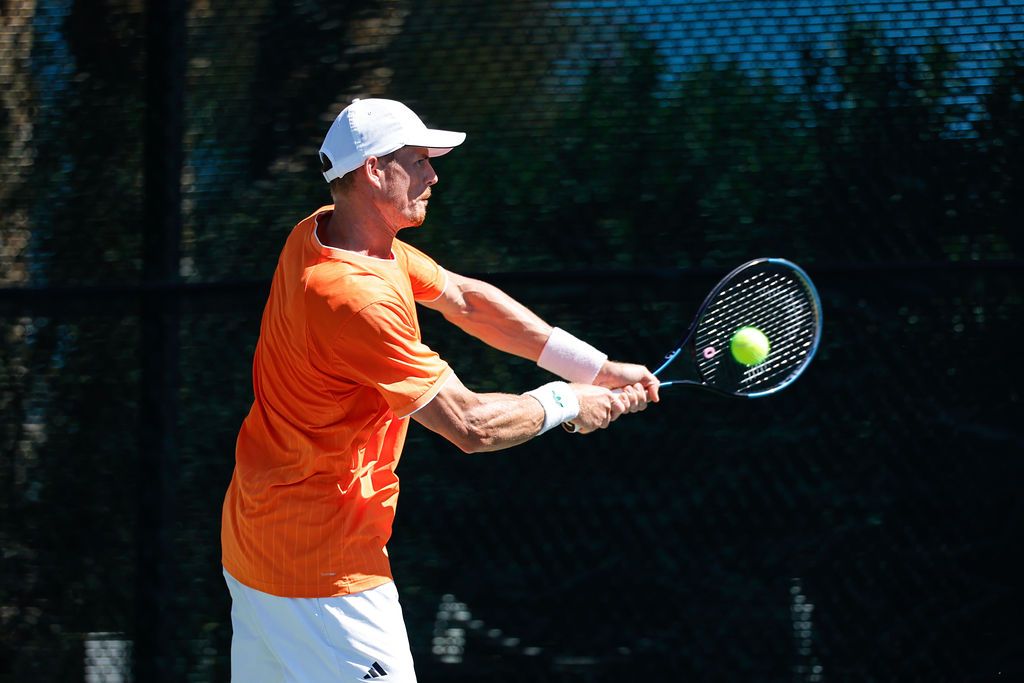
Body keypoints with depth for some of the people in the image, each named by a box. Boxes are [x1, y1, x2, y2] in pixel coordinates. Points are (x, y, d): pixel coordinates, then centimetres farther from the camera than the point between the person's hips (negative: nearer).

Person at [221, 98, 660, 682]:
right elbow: (471, 425, -23)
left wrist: (594, 367, 5)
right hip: (324, 572, -10)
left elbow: (464, 299, 10)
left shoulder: (318, 234, 3)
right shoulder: (355, 298, -27)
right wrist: (565, 403, -5)